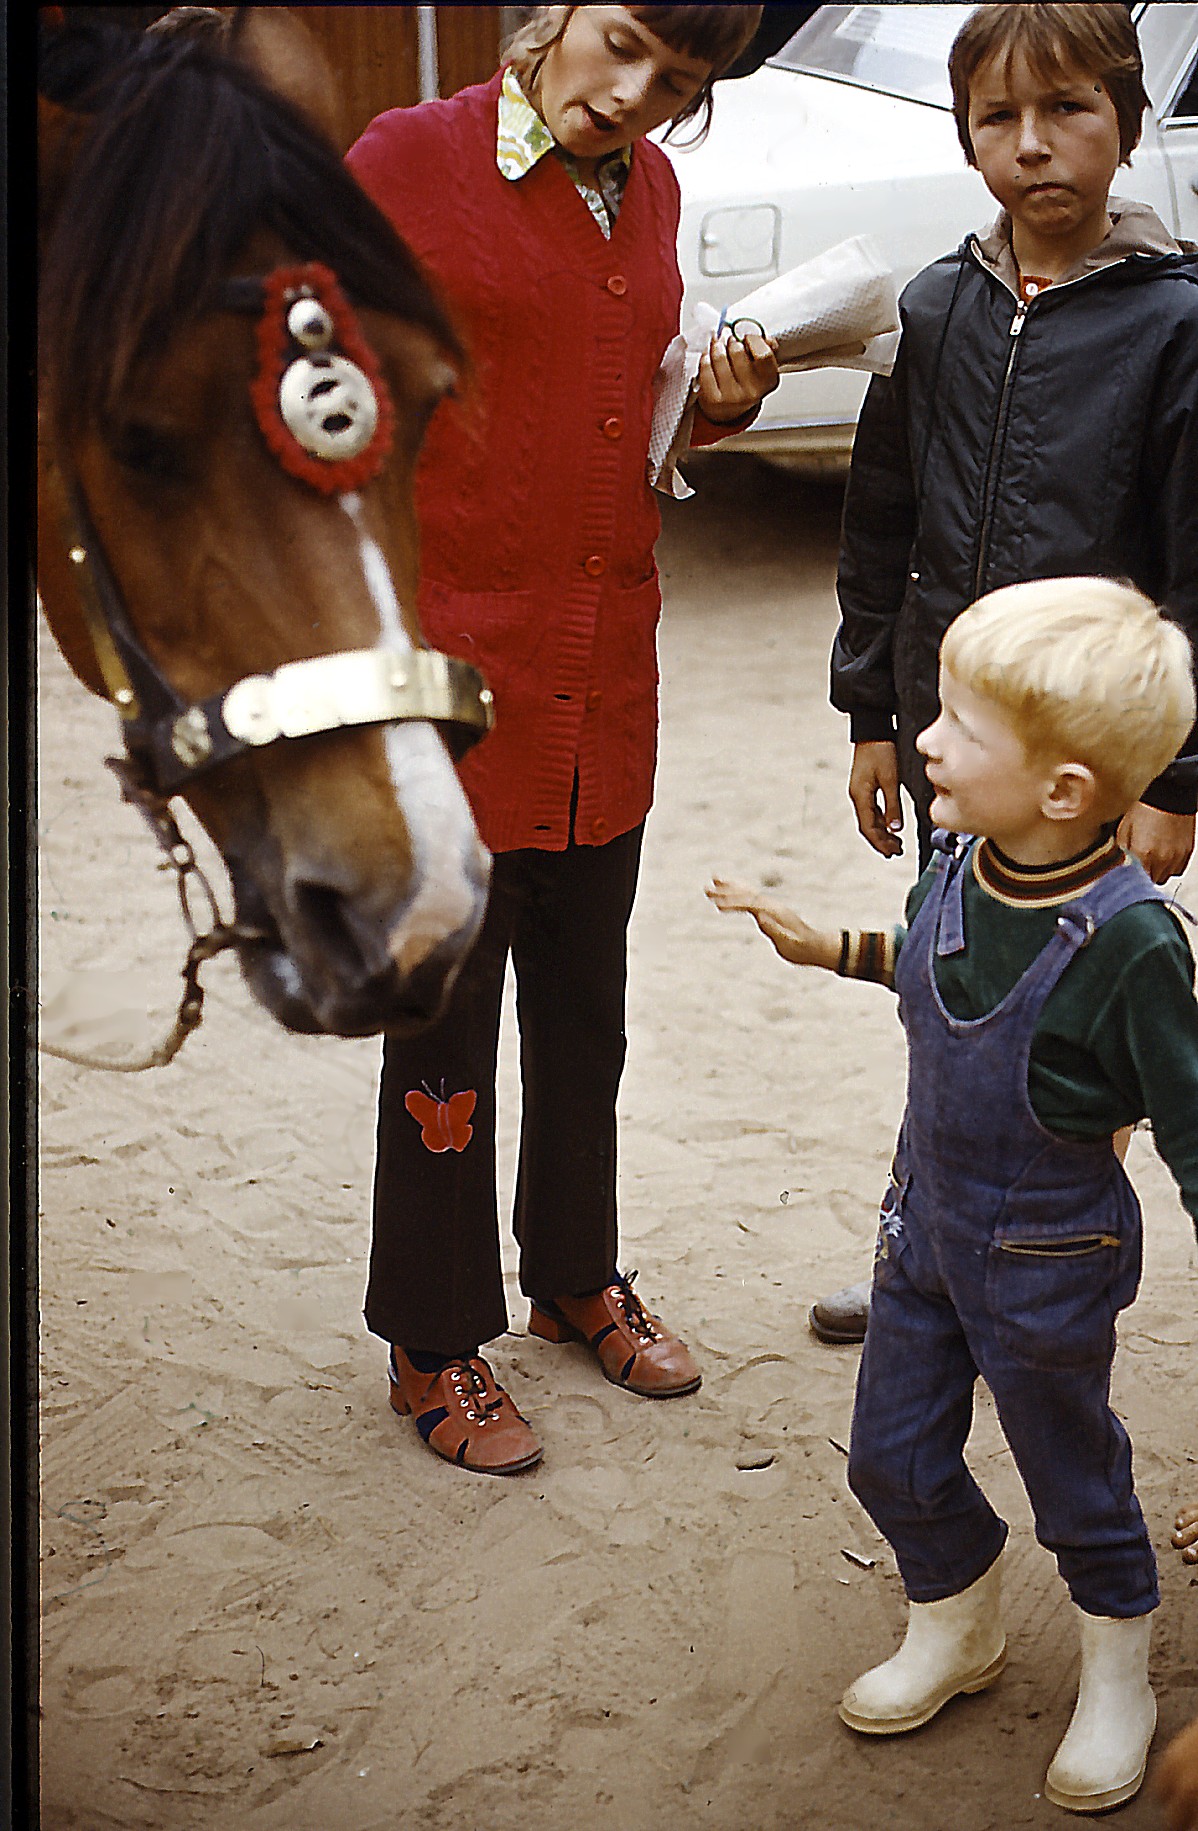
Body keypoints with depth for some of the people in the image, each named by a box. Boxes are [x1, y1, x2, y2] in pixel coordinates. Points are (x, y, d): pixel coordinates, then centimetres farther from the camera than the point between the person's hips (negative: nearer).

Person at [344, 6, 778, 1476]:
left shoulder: (647, 192, 8)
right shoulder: (409, 162, -10)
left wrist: (717, 405, 0)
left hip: (606, 688, 6)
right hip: (452, 678, -6)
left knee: (584, 1020, 19)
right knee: (444, 1037, 7)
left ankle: (575, 1280, 41)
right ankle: (435, 1345, 26)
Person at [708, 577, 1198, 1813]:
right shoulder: (956, 867, -11)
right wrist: (823, 947, 13)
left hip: (1049, 1262, -6)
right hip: (927, 1221, 6)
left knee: (1073, 1477, 16)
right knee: (892, 1456, 18)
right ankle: (957, 1629, 48)